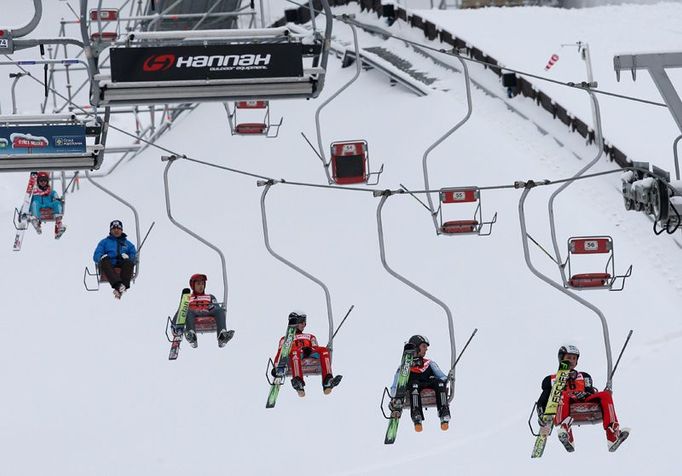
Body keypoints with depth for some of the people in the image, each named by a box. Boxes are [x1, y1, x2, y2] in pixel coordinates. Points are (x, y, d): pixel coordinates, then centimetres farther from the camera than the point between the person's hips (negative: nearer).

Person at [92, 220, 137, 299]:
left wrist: (127, 257, -10)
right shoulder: (104, 242, 29)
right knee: (104, 262, -36)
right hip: (109, 266, 0)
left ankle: (121, 287, -54)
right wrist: (102, 257, -11)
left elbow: (134, 256, 15)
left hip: (123, 267, 0)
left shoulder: (127, 243, 31)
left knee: (129, 262, -34)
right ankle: (118, 285, -60)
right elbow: (96, 256, 14)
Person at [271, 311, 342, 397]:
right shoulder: (285, 339, 32)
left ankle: (327, 382, -49)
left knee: (324, 350, -27)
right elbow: (280, 353, 14)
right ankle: (299, 384, -63)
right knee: (294, 351, -39)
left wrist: (309, 350, -9)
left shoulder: (310, 337, 38)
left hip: (310, 356, 3)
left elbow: (316, 349, 17)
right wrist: (276, 367, -6)